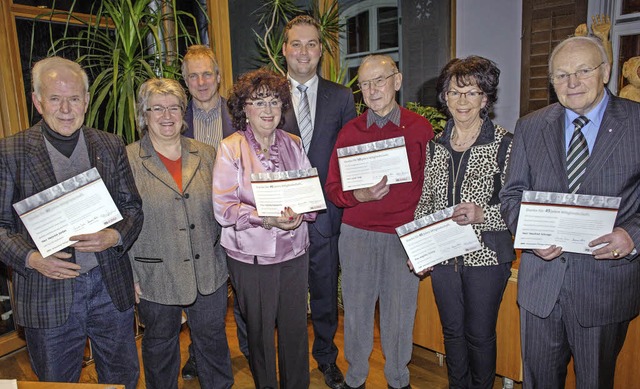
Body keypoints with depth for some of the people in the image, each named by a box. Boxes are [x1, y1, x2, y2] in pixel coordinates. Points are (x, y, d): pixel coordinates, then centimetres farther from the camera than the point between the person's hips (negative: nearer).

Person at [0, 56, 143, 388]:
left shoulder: (111, 146, 2)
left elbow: (132, 208, 4)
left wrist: (114, 236, -16)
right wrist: (30, 258, -19)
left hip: (110, 287, 2)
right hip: (47, 291, -1)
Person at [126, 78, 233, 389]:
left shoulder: (206, 155, 3)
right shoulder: (128, 160, -6)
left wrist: (222, 253, 6)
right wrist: (130, 276, -7)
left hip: (209, 273, 3)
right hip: (155, 279, -2)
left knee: (213, 340, 18)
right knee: (160, 346, 19)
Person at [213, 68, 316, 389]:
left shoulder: (293, 144, 7)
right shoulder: (230, 148, -6)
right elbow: (224, 208, -11)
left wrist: (299, 214, -14)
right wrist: (265, 218, -25)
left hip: (294, 252, 3)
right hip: (251, 255, -3)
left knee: (296, 327, 11)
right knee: (260, 330, 13)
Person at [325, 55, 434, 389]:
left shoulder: (420, 128, 1)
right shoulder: (350, 131, 3)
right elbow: (333, 188, 3)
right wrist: (362, 195, -16)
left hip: (404, 233, 0)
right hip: (357, 233, 1)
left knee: (400, 312, 10)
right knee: (356, 309, 10)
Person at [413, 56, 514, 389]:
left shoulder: (504, 143, -8)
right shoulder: (435, 145, 5)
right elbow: (426, 199, 9)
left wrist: (482, 214, -26)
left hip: (486, 255, -4)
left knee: (480, 334, 11)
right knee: (452, 331, 19)